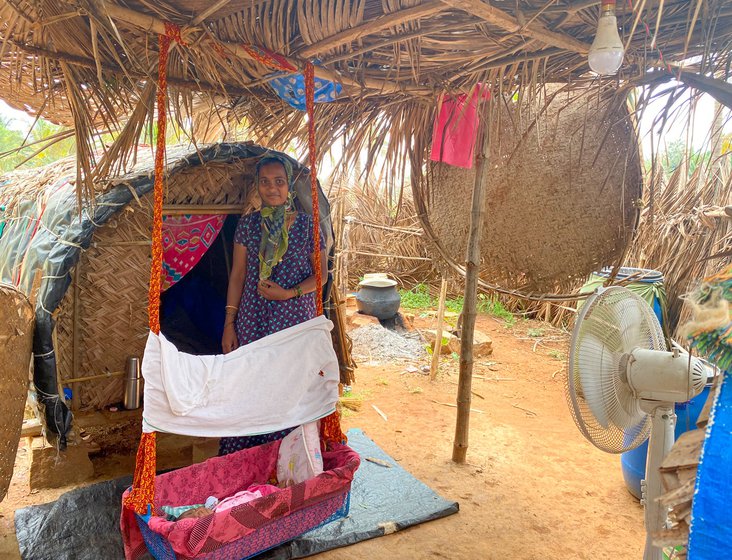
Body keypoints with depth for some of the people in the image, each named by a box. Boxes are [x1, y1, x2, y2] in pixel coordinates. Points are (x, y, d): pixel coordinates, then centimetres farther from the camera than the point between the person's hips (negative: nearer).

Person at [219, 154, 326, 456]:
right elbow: (237, 275, 5)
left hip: (295, 318, -1)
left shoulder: (306, 224, -2)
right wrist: (229, 323, 2)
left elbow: (321, 273, 1)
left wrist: (289, 292, -16)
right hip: (253, 320, 2)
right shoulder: (248, 223, 4)